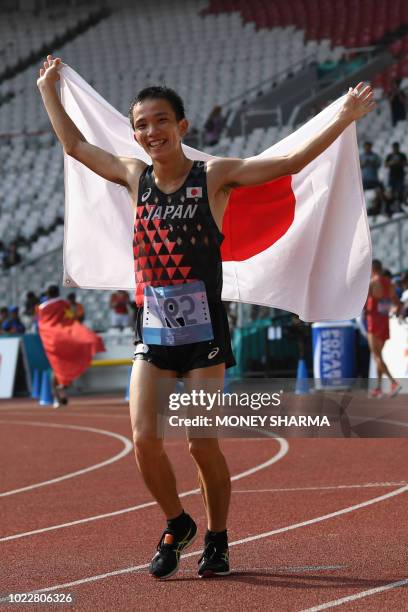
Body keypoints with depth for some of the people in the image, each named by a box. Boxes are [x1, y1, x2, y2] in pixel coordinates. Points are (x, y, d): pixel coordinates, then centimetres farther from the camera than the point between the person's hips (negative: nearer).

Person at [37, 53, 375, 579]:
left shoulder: (213, 176, -4)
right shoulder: (135, 177, 7)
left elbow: (291, 163, -8)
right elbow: (74, 146, 21)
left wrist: (344, 120, -16)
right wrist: (48, 90, 27)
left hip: (204, 334, -3)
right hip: (152, 334, 3)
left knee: (203, 444, -3)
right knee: (143, 439, -8)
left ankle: (216, 539, 19)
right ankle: (177, 525, 17)